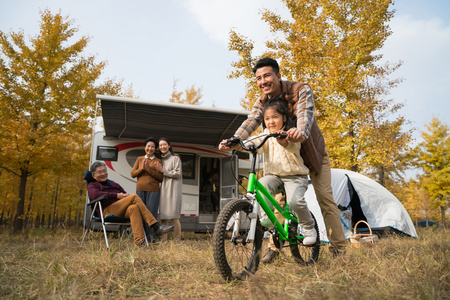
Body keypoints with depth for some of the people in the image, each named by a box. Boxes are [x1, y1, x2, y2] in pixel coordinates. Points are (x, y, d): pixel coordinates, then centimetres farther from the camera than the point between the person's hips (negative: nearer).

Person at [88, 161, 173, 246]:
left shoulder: (114, 184, 35)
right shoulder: (93, 185, 17)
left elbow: (125, 194, 26)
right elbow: (94, 194, -8)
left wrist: (127, 196, -2)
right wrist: (116, 195, -13)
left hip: (122, 212, 5)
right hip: (107, 211, -5)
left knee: (133, 208, -34)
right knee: (134, 197, -25)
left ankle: (140, 242, -45)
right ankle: (156, 226, -31)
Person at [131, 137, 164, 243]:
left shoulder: (158, 161, 8)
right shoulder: (139, 159, 15)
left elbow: (161, 177, 0)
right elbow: (133, 174, 10)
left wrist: (149, 169, -11)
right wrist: (142, 168, -7)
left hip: (153, 191, -2)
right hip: (140, 190, 2)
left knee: (151, 213, -6)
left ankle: (151, 238, -1)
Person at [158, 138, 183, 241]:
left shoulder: (175, 158, 5)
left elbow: (178, 173, -5)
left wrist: (163, 171, -6)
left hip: (173, 189, -5)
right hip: (163, 189, 5)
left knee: (174, 216, -12)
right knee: (163, 216, 0)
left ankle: (178, 240, -9)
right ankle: (163, 240, 3)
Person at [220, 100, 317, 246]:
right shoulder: (266, 136, 9)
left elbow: (293, 146, -27)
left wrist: (283, 141, -51)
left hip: (295, 175, -3)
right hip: (274, 175, 4)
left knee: (295, 201, -26)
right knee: (261, 185, -28)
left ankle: (309, 228, 2)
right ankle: (267, 219, -14)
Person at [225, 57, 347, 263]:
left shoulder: (301, 90, -22)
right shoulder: (262, 102, -10)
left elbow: (305, 114, -41)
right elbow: (250, 122, -26)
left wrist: (301, 132, -64)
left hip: (313, 152, -3)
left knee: (325, 199, -3)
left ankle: (339, 249, 9)